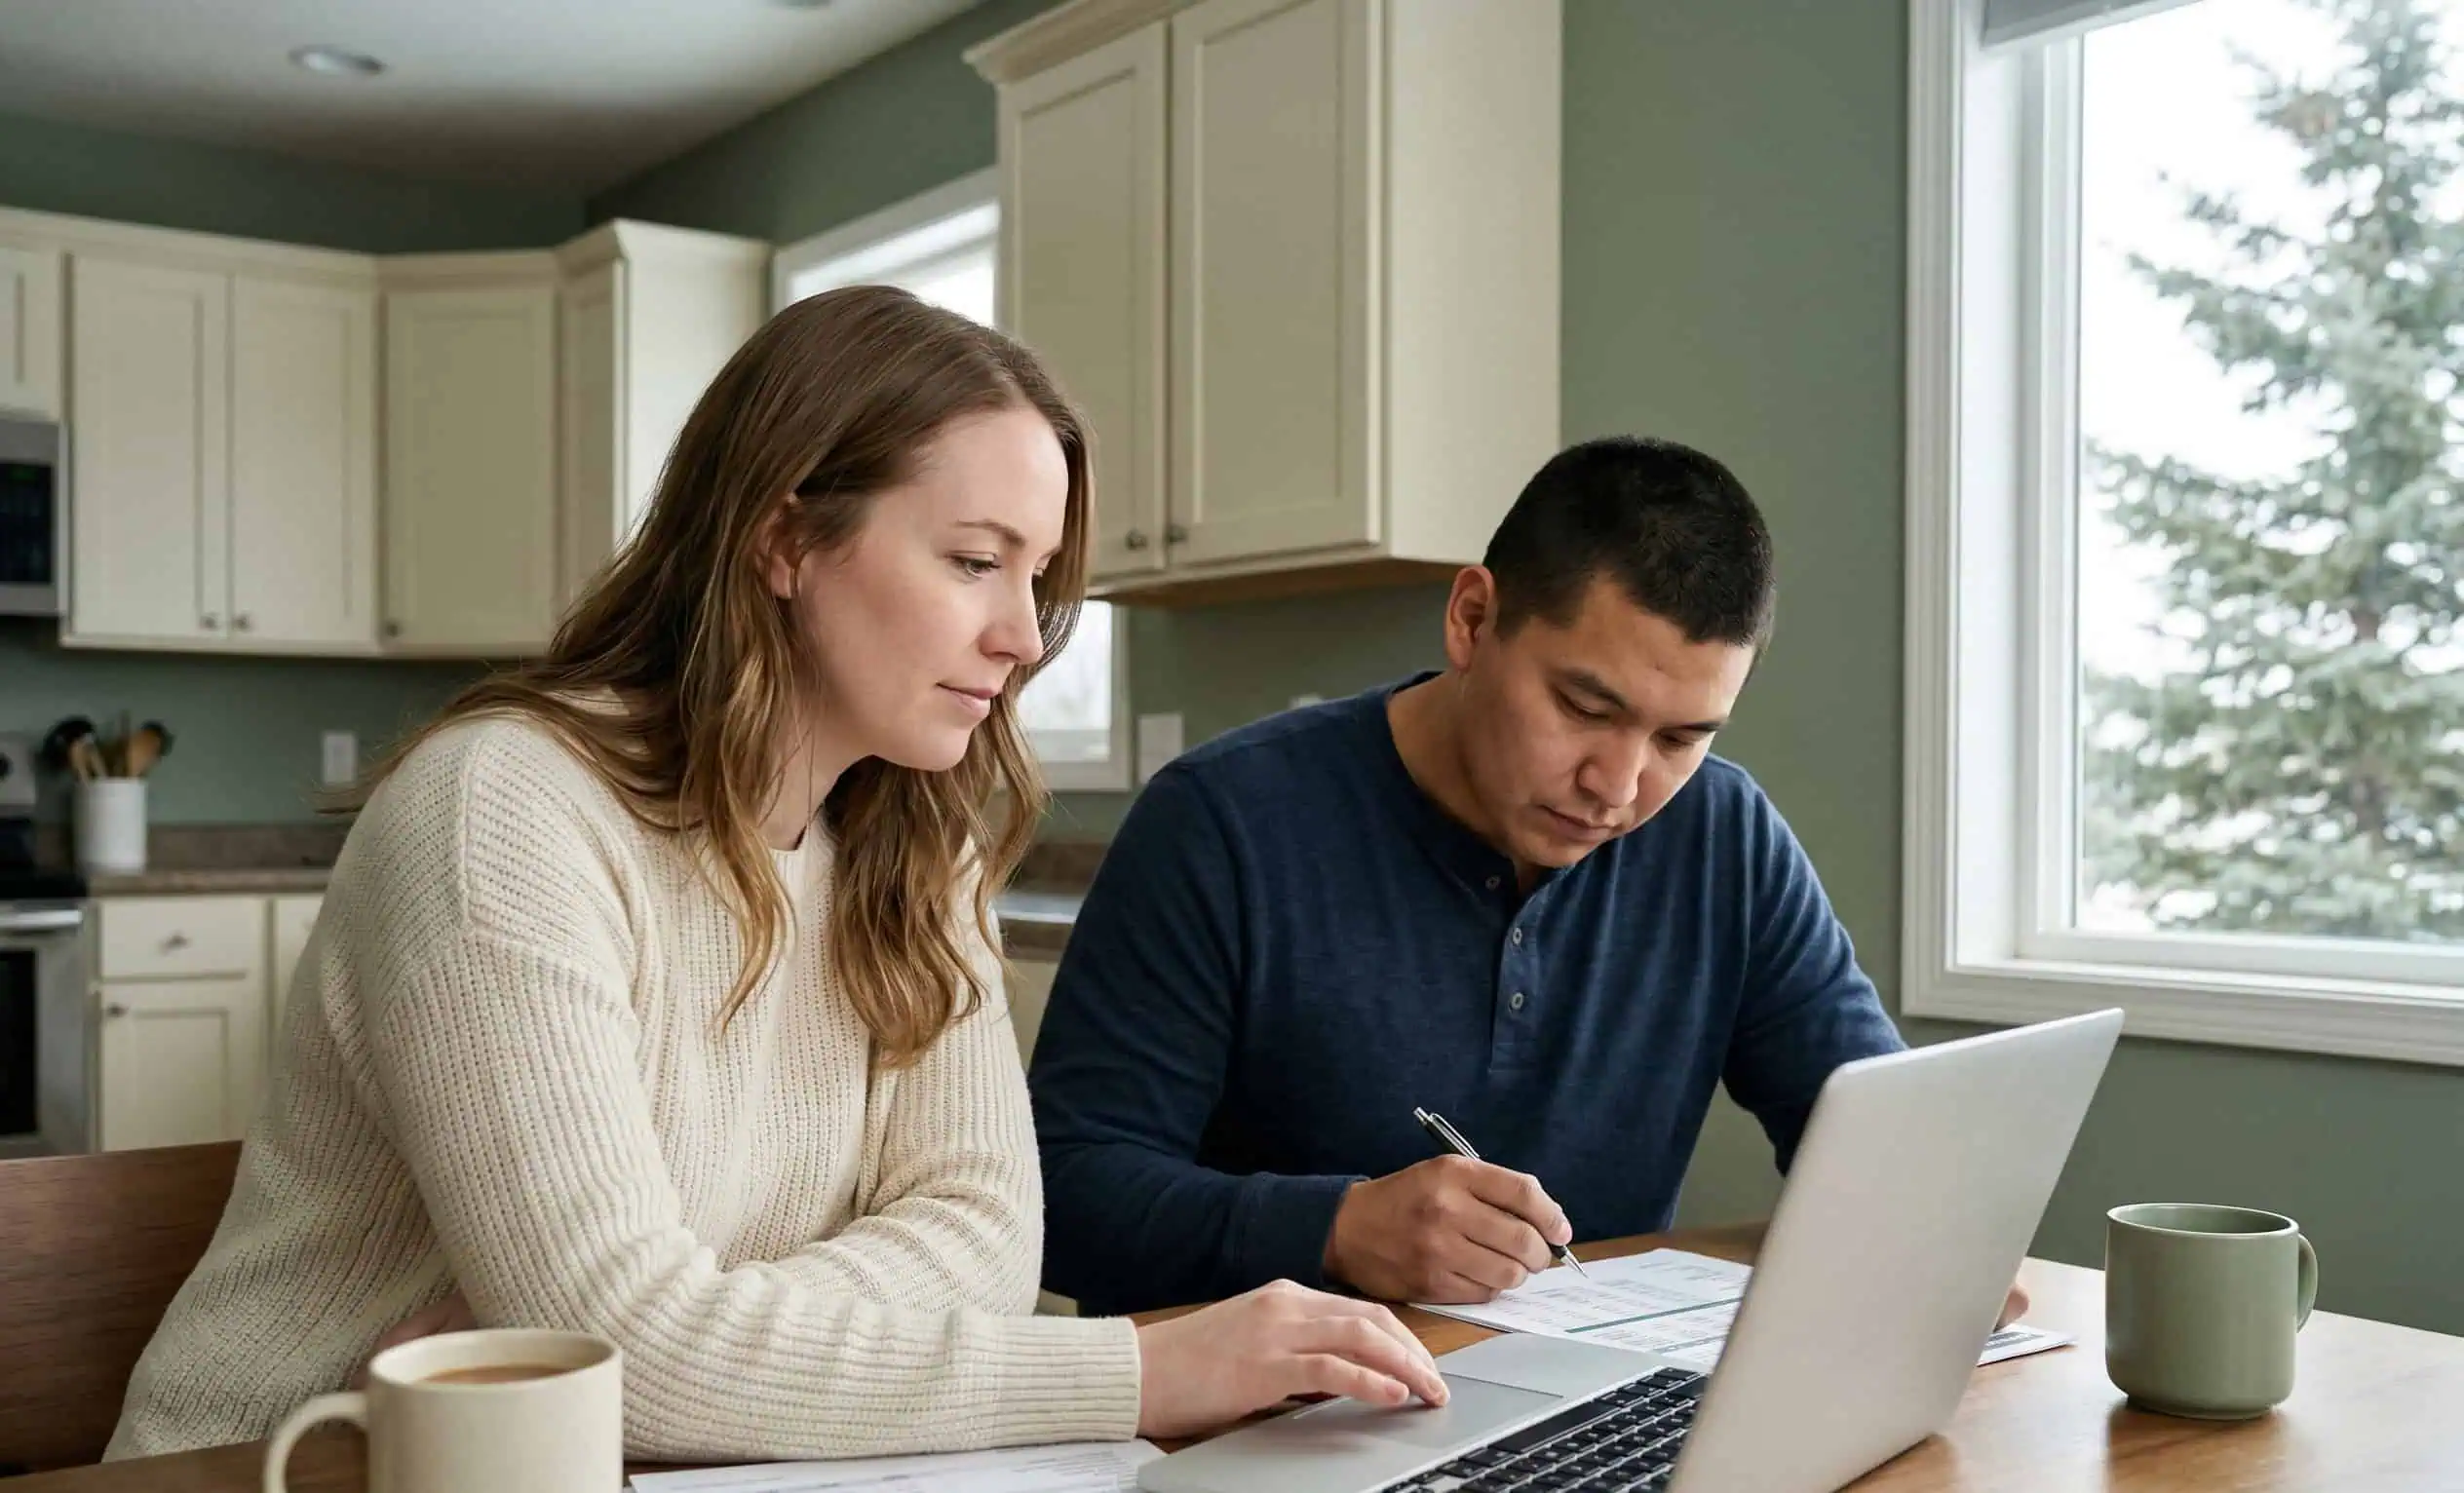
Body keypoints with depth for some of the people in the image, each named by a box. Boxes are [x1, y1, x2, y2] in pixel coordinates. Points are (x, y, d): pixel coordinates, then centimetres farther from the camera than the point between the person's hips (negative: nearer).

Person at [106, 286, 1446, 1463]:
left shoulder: (911, 844, 0)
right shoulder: (505, 813, -20)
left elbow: (979, 1224, -6)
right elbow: (619, 1342, -25)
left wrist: (716, 1349, -22)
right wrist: (1138, 1373, -26)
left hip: (658, 1456, 6)